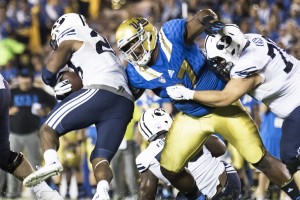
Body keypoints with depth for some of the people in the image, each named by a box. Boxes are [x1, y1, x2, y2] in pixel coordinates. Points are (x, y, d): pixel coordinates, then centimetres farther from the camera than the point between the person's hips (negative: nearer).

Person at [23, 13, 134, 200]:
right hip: (125, 103, 6)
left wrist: (55, 82, 28)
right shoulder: (101, 43, 37)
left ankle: (51, 161, -27)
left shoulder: (70, 39, 15)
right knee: (100, 159, 5)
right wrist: (69, 87, 26)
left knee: (49, 128, 2)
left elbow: (49, 73, 6)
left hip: (101, 92, -6)